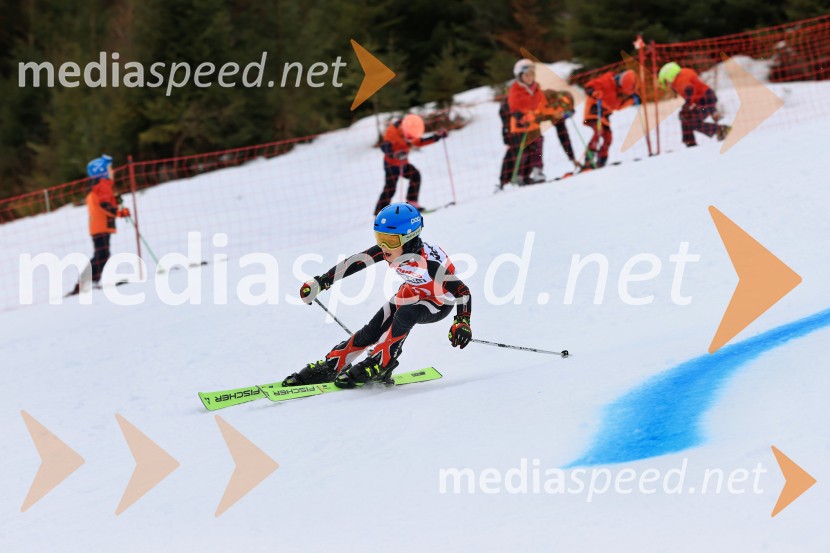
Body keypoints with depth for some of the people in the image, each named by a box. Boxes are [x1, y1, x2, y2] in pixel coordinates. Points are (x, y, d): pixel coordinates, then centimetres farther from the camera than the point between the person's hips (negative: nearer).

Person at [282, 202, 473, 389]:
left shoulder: (428, 262, -38)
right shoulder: (389, 249, -22)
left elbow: (461, 290, -36)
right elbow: (355, 262, -13)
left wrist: (462, 322, -50)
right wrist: (320, 282, -11)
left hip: (439, 303, -6)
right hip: (410, 294, 6)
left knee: (404, 314, -33)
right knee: (371, 331, -6)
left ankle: (379, 367, -21)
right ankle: (330, 366, 4)